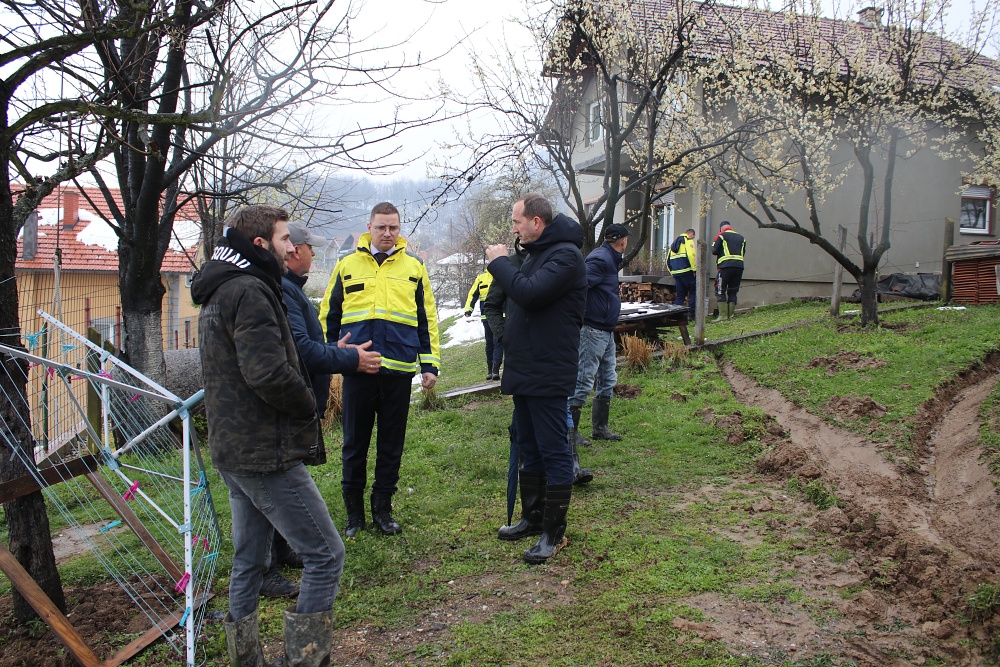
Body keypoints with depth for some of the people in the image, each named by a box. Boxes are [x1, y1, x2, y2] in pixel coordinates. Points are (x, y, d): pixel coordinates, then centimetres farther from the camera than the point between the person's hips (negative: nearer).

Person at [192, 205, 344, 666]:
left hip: (232, 450, 10)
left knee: (249, 559, 18)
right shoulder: (250, 291, -16)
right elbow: (270, 372, -27)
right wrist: (308, 405, -9)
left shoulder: (218, 293, 17)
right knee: (325, 555, -3)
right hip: (266, 454, -10)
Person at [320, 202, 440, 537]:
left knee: (391, 444, 9)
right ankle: (354, 511, 22)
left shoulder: (413, 267, 9)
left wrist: (430, 364, 6)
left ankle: (382, 508, 24)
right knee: (355, 443, 8)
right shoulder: (347, 265, 8)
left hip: (399, 370, 1)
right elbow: (328, 316, 12)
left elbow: (427, 320, 11)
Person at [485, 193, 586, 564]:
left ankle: (554, 531, 9)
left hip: (548, 374, -10)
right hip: (525, 371, 10)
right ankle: (532, 517, 31)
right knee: (529, 448, 18)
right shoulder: (536, 254, 17)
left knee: (553, 451, -1)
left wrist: (499, 262, -14)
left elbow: (529, 293, -28)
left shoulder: (565, 255, -15)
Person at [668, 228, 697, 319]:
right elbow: (691, 255, -16)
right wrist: (695, 269, -13)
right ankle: (691, 314, -4)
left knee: (680, 294, 14)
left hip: (675, 273, 7)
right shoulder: (688, 240, 0)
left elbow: (668, 260, 22)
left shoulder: (674, 242, 24)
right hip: (686, 271, -7)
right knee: (694, 292, 1)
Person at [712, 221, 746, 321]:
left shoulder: (721, 235, 4)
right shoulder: (741, 237, 19)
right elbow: (743, 252, 18)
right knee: (733, 292, 10)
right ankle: (730, 315, 9)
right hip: (739, 266, 5)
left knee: (721, 291, -2)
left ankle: (723, 315, -9)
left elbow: (714, 251, 0)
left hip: (726, 266, -5)